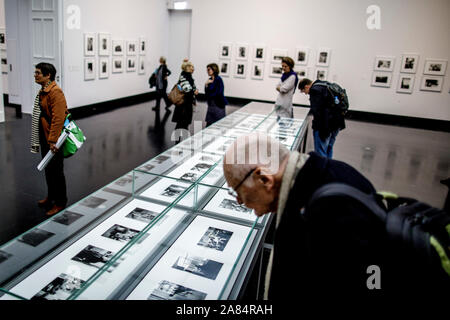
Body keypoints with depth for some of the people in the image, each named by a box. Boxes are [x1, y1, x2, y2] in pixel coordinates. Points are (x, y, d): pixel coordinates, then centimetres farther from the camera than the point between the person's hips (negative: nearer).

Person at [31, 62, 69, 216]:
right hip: (44, 137, 10)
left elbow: (58, 118, -24)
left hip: (53, 139, -10)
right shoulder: (43, 91, 13)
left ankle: (60, 202, 13)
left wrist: (53, 140, -26)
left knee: (56, 170, 0)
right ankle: (51, 196, 35)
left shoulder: (55, 92, -18)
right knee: (48, 168, 19)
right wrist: (45, 139, 21)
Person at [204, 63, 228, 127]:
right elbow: (206, 93, 7)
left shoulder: (218, 79, -12)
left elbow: (218, 93, -16)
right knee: (209, 123, 9)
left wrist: (209, 95, -1)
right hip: (211, 104, 7)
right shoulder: (210, 80, 9)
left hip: (218, 105, -7)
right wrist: (206, 85, -8)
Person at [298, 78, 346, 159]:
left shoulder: (315, 89, -12)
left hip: (325, 124, -10)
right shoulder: (327, 86, 17)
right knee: (328, 149, 22)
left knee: (320, 152, -2)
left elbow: (316, 109, -21)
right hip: (337, 122, 10)